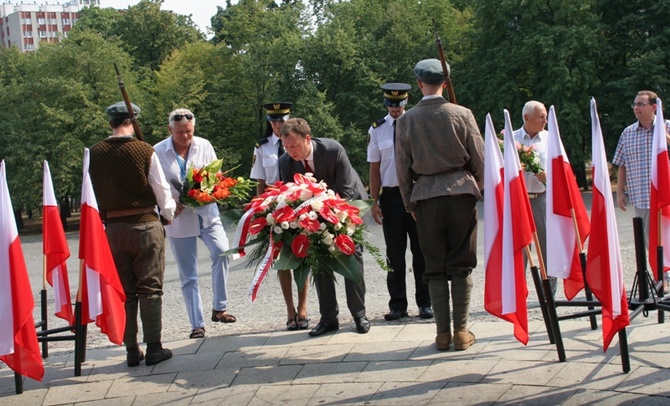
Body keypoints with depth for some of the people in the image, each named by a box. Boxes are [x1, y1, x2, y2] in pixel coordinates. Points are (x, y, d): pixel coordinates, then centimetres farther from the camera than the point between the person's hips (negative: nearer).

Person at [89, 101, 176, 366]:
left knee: (124, 291, 10)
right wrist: (169, 213, 15)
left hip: (112, 228, 3)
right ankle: (154, 348, 6)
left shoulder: (94, 154, -2)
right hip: (145, 225, -3)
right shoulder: (144, 151, -11)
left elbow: (92, 193, 4)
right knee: (150, 288, 5)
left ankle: (131, 351, 12)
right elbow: (161, 189, -4)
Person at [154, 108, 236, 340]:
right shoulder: (158, 152, -6)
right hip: (179, 219, -1)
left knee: (221, 251, -23)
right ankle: (197, 324, 13)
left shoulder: (204, 146, 1)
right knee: (188, 276, 4)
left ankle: (219, 307, -9)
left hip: (206, 213, 1)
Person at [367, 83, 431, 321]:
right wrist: (374, 201, 1)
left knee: (421, 250, 5)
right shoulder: (377, 130, 4)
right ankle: (397, 305, 13)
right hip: (391, 195, 1)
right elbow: (374, 168, 6)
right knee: (394, 254, 6)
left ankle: (425, 303, 13)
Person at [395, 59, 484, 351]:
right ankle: (461, 332, 6)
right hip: (462, 192, 0)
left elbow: (402, 168, 4)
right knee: (461, 266, 6)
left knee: (435, 268, 7)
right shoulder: (462, 114, -3)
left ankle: (442, 333, 8)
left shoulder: (405, 121, 0)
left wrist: (410, 204, 15)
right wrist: (477, 187, 20)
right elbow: (480, 159, 2)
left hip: (426, 197, 1)